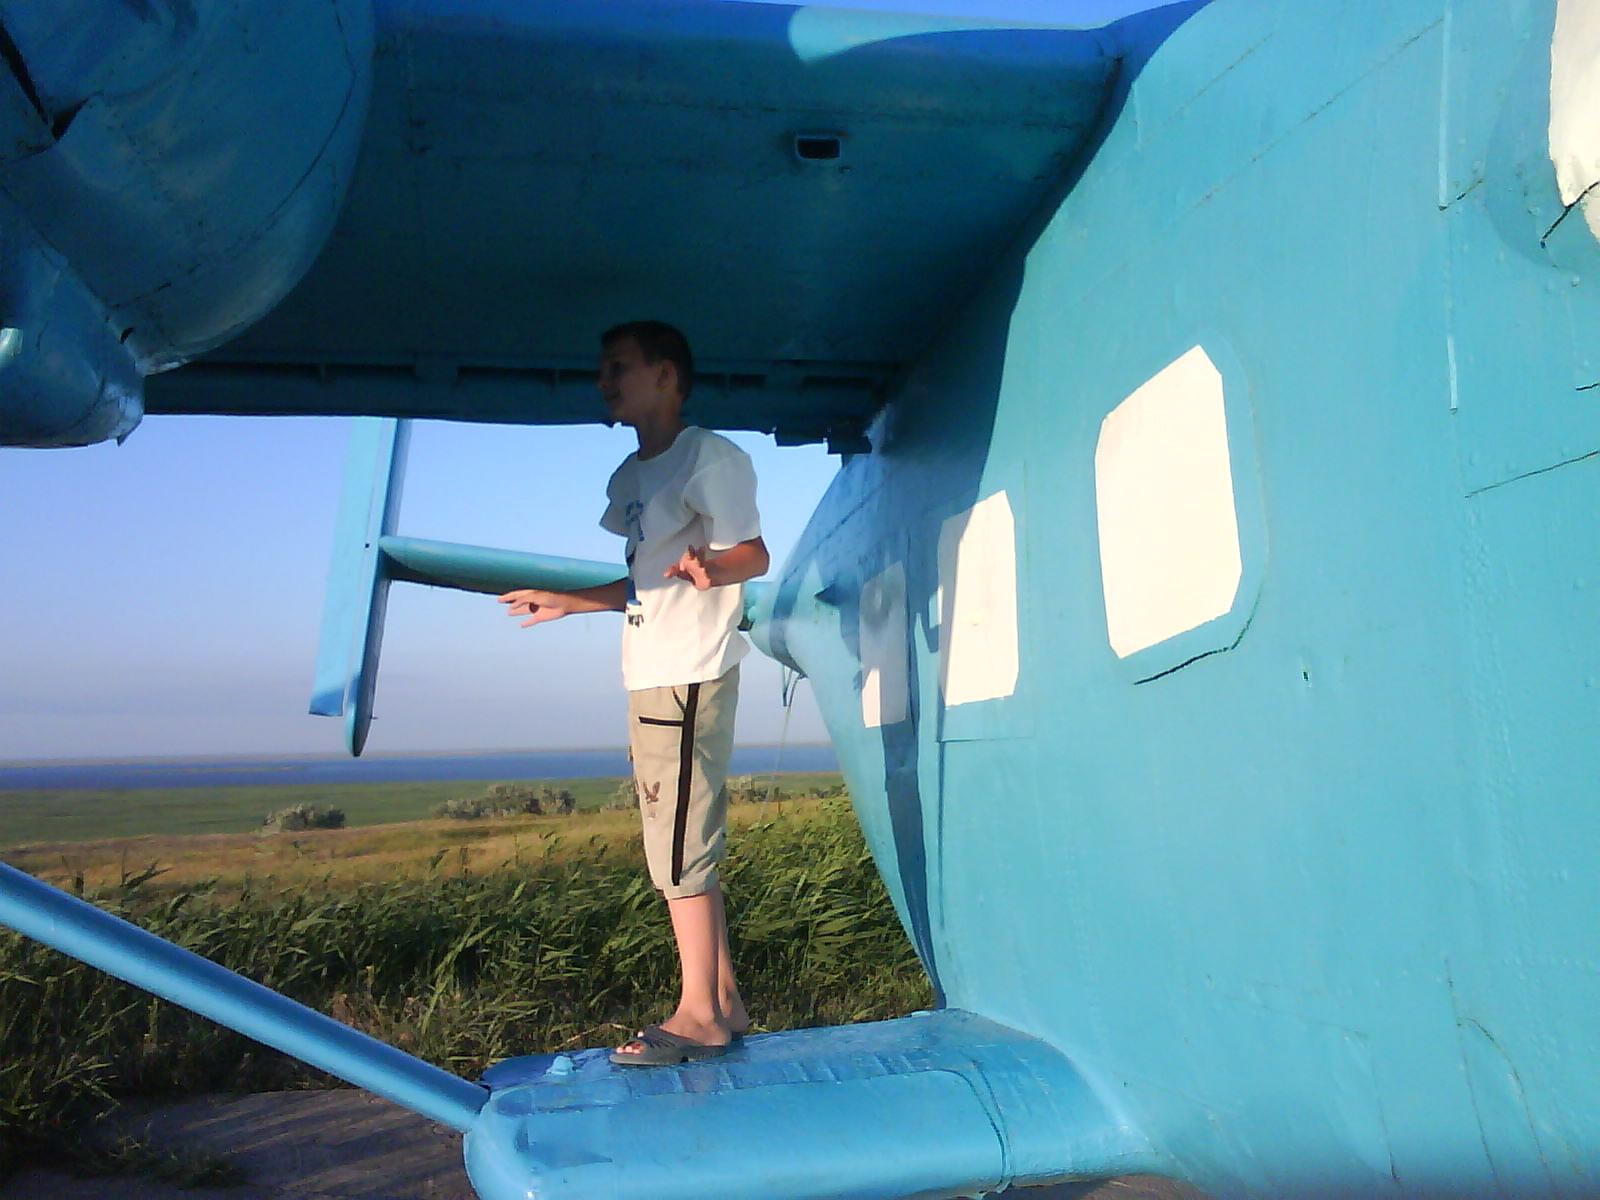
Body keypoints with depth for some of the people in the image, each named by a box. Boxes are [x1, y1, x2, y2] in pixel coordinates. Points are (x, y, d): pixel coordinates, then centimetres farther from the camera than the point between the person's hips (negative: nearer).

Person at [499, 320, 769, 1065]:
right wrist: (567, 602, 27)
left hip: (691, 675, -9)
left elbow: (754, 555, -13)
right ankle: (723, 1003, 20)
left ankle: (698, 1014, 6)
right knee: (685, 850, 11)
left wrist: (708, 569, -34)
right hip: (652, 676, 9)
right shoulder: (629, 478, 18)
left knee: (679, 851, -6)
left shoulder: (710, 457, -6)